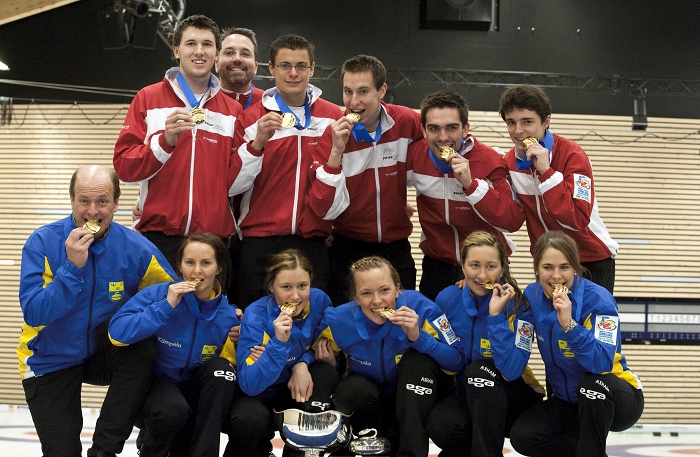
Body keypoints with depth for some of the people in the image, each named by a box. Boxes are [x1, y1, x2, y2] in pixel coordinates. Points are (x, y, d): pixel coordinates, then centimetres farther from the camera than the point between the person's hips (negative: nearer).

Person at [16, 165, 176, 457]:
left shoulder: (135, 248, -14)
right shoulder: (43, 242, -17)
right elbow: (33, 314, -25)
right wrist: (72, 267, -33)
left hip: (105, 354, 2)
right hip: (51, 362, -1)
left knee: (143, 349, -30)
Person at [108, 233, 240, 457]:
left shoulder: (228, 315, -7)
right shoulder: (157, 294, -16)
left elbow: (228, 367, 2)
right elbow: (117, 333, -27)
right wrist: (165, 306, -31)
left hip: (194, 395, 3)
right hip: (153, 383, -3)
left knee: (221, 368, -25)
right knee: (174, 409, -35)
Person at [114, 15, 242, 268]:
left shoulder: (232, 109, 10)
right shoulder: (148, 99, 5)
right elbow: (124, 167, -2)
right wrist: (165, 142, -16)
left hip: (215, 241, 2)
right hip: (159, 238, -1)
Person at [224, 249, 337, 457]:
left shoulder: (319, 301, -15)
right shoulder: (256, 316, -24)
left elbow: (322, 347, 3)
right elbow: (250, 385, -30)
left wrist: (302, 363, -19)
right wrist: (279, 341, -42)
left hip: (297, 386, 5)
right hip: (256, 393, -4)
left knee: (326, 373, -24)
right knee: (250, 420, -35)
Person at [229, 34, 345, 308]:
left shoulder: (333, 118, 6)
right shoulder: (252, 118, 4)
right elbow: (232, 186, -2)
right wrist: (257, 142, -14)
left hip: (312, 242, 1)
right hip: (260, 243, -1)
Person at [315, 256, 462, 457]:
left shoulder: (419, 306, -24)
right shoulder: (339, 320, -19)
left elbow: (457, 362, -22)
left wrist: (419, 337, -37)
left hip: (419, 394, -1)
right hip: (369, 401, 1)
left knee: (418, 359, -29)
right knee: (352, 389, -30)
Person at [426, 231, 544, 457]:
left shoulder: (518, 304, -18)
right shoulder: (447, 299, -7)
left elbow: (512, 370, -29)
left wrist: (496, 315, -33)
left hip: (513, 397, -2)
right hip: (467, 396, 2)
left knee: (479, 369, -32)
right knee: (439, 424, -30)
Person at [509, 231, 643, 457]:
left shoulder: (598, 299, -23)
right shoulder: (532, 296, -7)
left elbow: (603, 364, -35)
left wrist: (569, 324, -44)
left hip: (615, 398, -5)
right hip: (567, 401, 5)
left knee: (593, 382, -38)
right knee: (522, 436, -20)